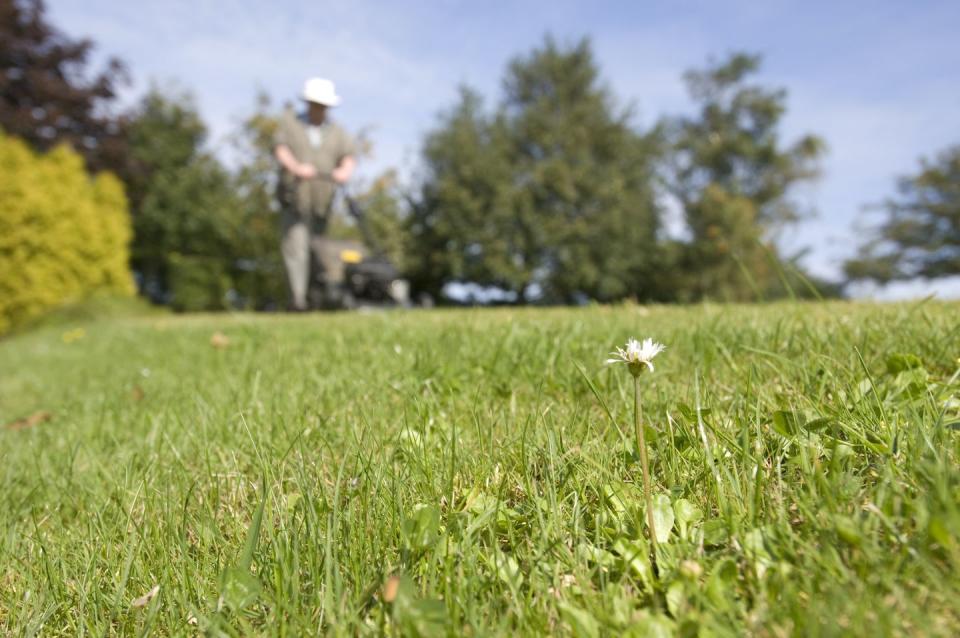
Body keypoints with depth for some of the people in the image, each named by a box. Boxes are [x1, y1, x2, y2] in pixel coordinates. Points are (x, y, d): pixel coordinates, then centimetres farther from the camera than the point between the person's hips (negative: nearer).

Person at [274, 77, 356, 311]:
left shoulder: (336, 132, 17)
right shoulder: (289, 122, 14)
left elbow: (348, 156, 3)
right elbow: (280, 148, -3)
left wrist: (345, 171, -21)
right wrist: (296, 167, -23)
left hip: (322, 200, 2)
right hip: (294, 198, -2)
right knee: (295, 247, -14)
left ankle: (310, 295, 12)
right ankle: (297, 297, -20)